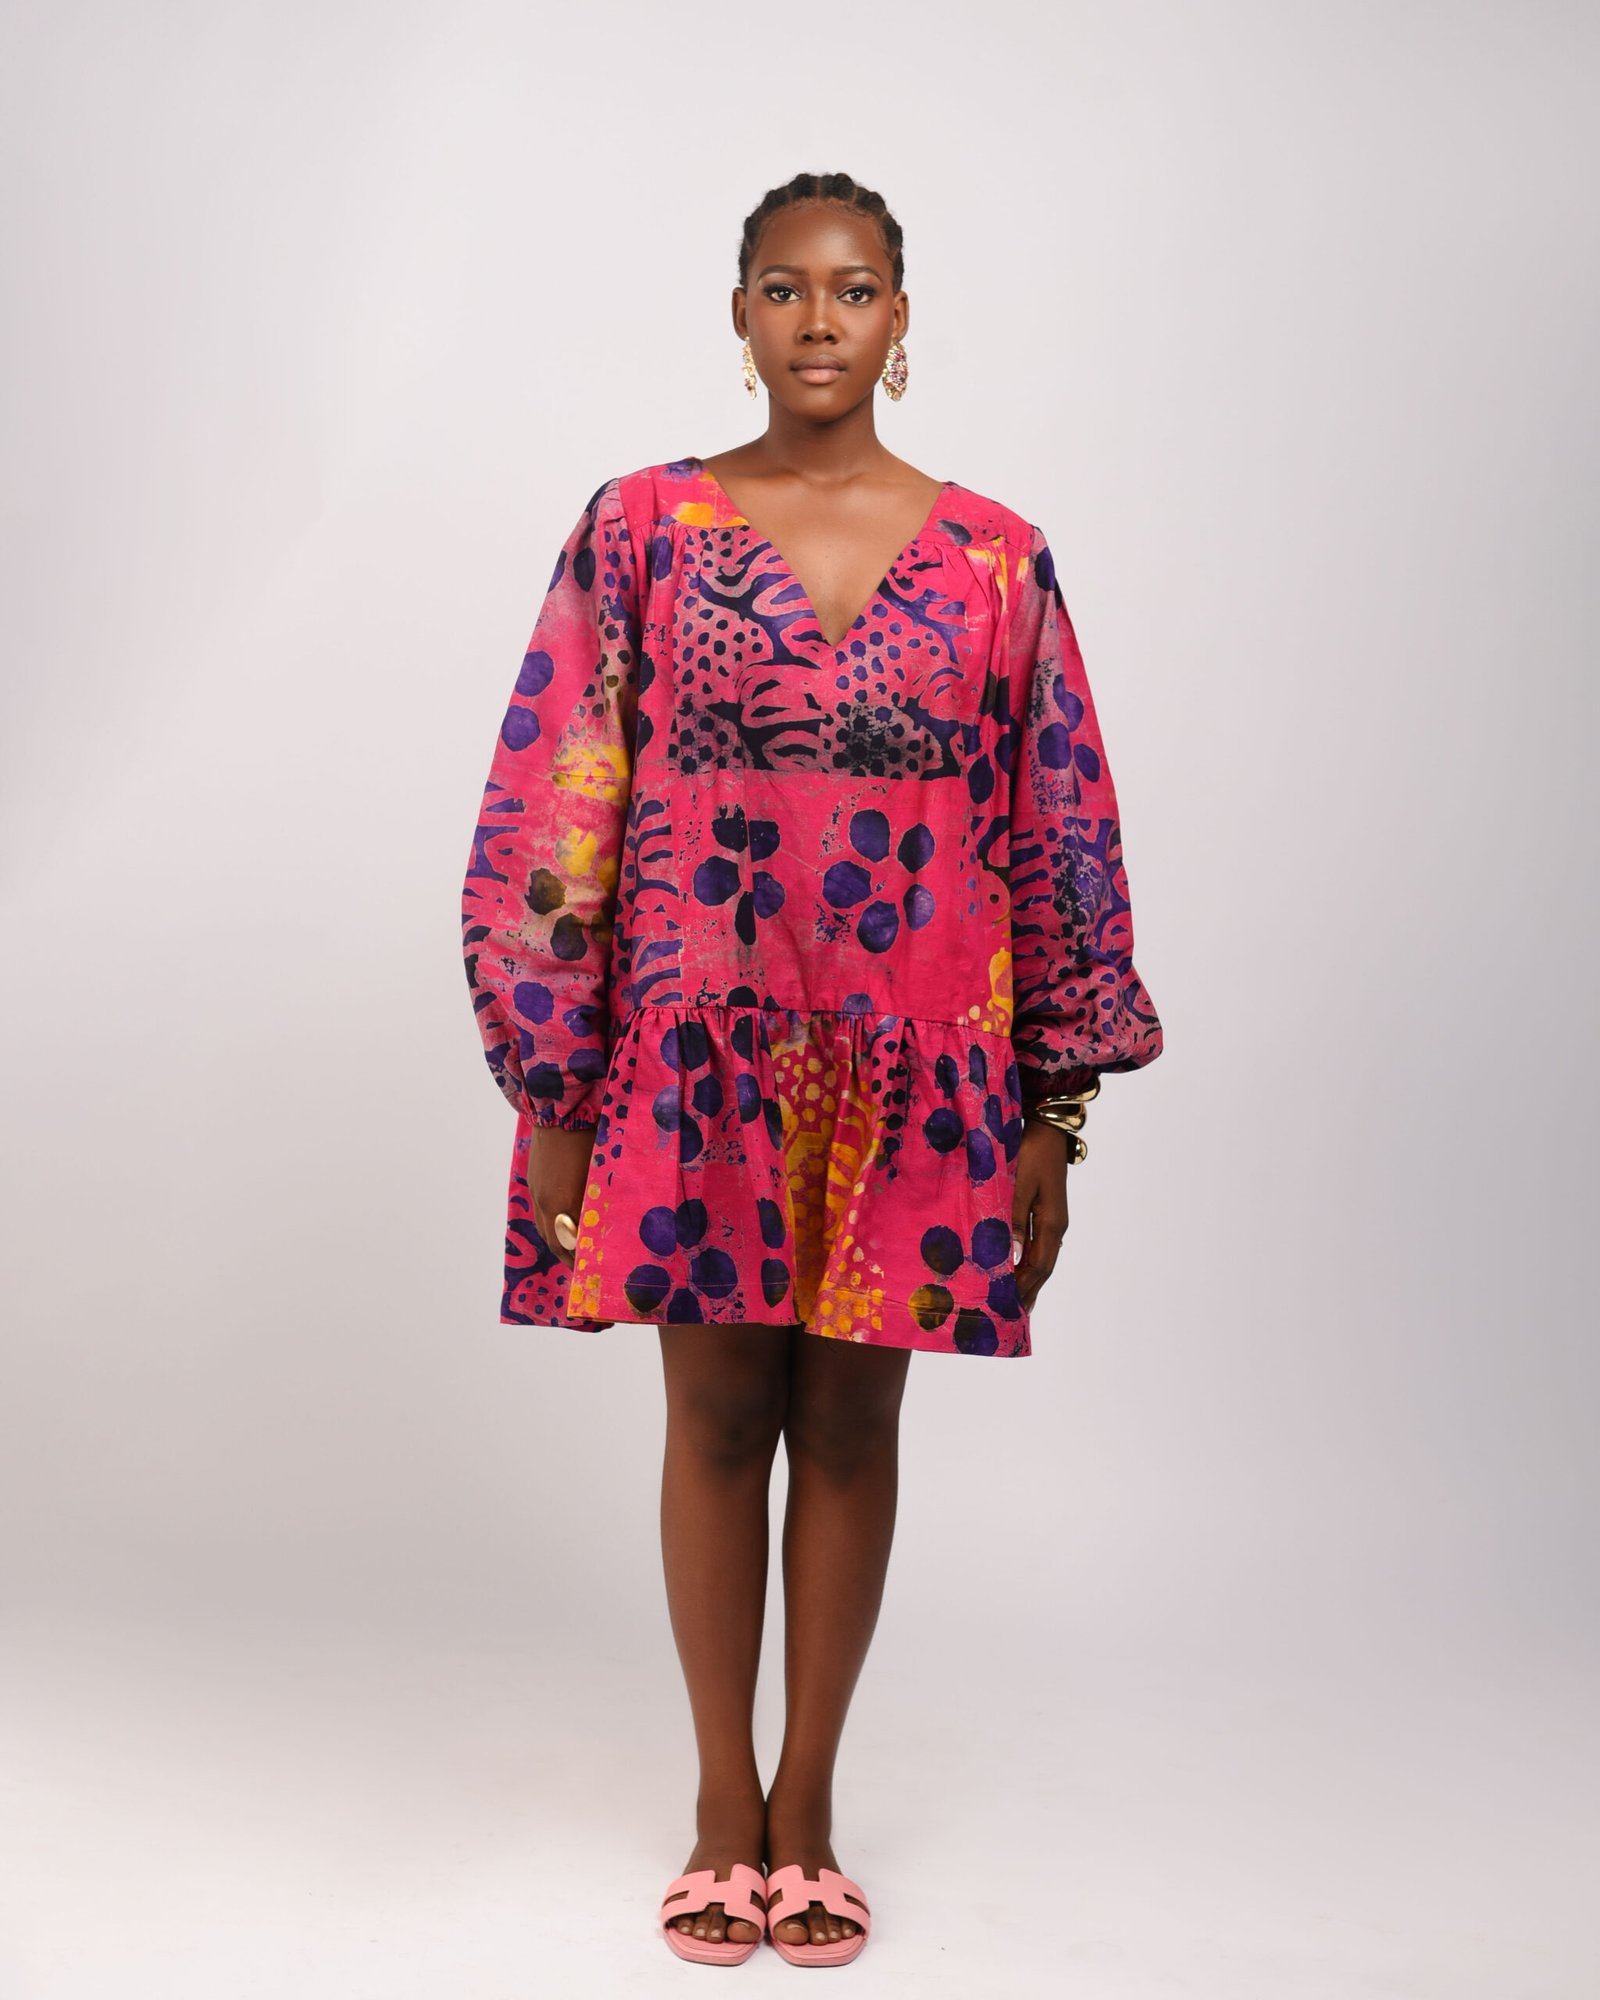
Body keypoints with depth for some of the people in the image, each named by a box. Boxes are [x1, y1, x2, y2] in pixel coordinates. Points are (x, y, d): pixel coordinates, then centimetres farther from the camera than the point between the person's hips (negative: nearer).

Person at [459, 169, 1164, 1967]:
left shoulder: (997, 559, 2)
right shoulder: (640, 528, 0)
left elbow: (1062, 839, 4)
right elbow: (550, 817, -2)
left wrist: (1053, 1108, 1)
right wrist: (546, 1091, -5)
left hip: (914, 1073, 1)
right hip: (695, 1062, 0)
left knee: (851, 1425, 10)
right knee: (717, 1421, 9)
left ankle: (808, 1800, 27)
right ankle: (724, 1805, 27)